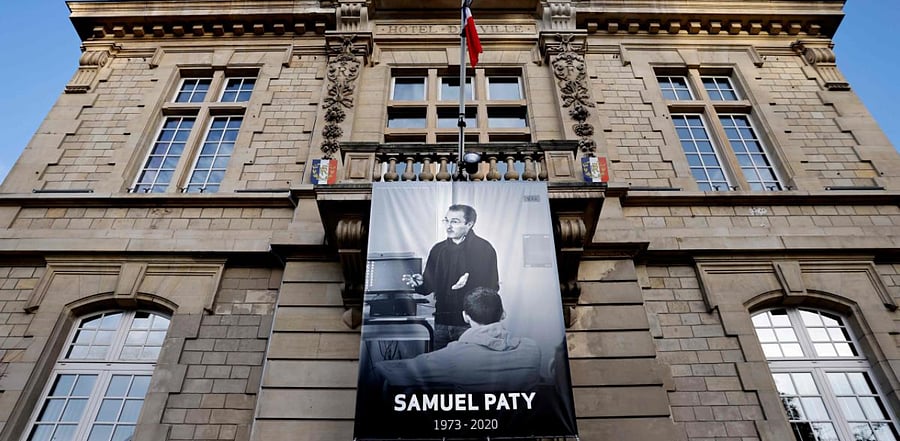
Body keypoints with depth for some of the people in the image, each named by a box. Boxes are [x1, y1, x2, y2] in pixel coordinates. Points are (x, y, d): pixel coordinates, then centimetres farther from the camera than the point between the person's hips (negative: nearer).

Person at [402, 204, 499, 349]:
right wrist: (420, 283, -9)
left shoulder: (484, 249, -4)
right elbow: (430, 285, 12)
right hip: (442, 322, 4)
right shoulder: (438, 249, 10)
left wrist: (469, 283, -24)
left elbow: (492, 287, -8)